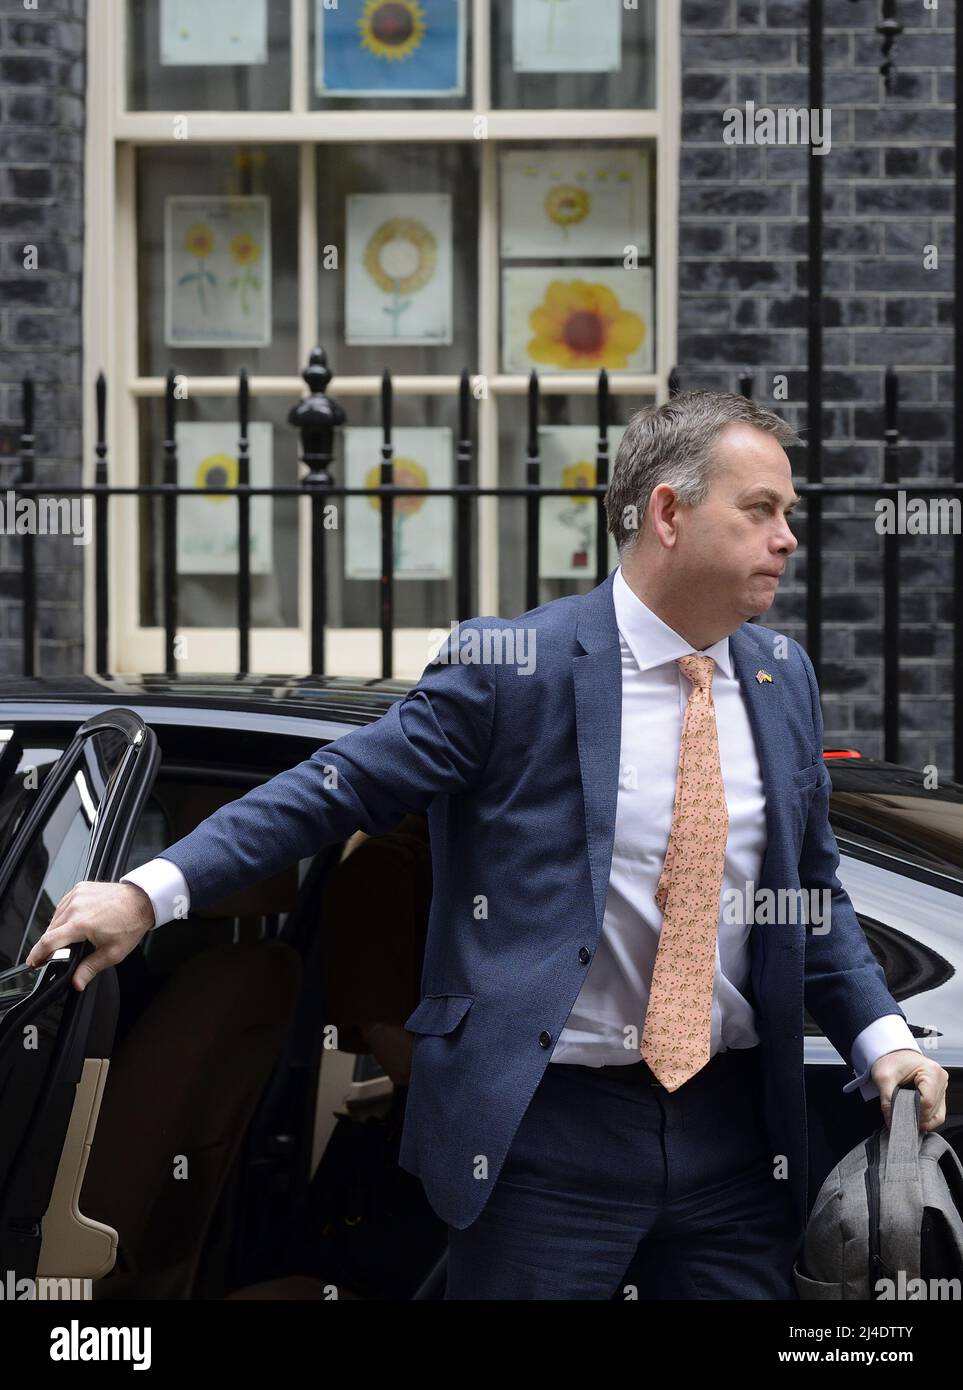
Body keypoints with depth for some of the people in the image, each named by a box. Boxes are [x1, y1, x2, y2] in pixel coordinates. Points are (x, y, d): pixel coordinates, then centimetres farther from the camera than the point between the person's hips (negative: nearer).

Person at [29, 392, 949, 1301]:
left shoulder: (784, 677, 9)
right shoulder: (512, 666, -8)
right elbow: (337, 789, -7)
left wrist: (881, 1037, 1)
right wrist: (150, 892, -16)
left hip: (734, 1128, 5)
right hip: (546, 1131, -5)